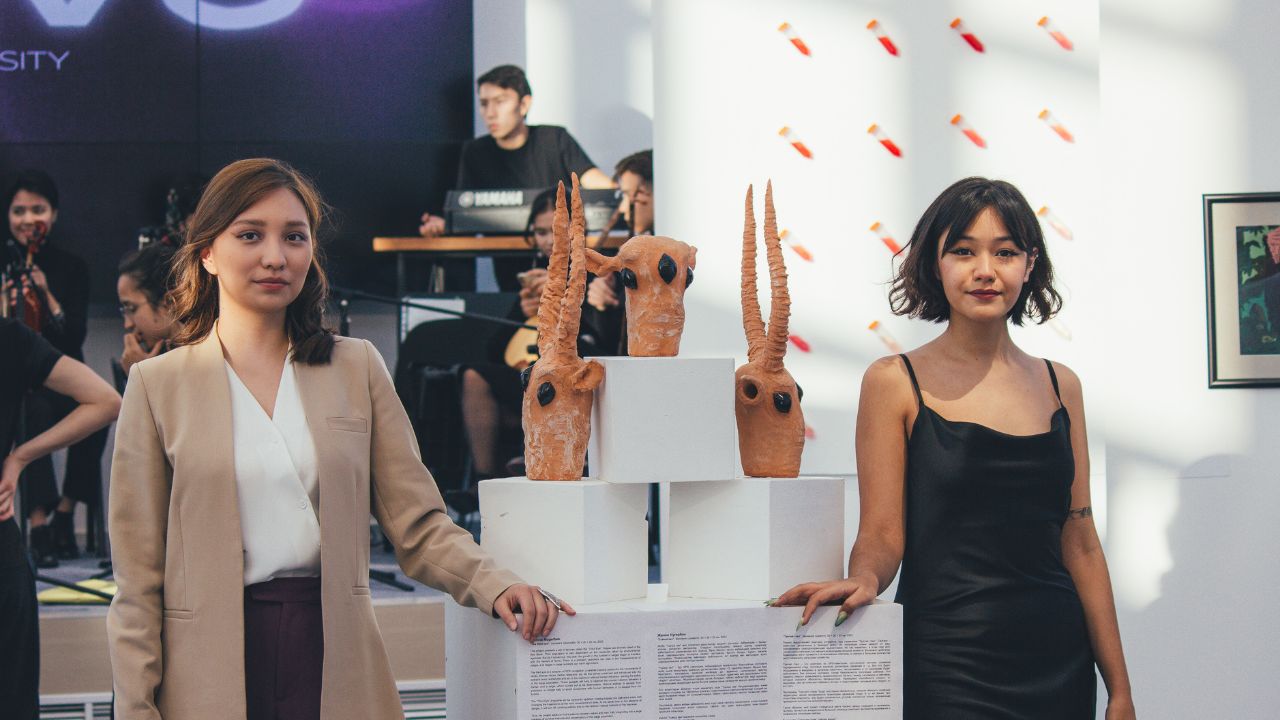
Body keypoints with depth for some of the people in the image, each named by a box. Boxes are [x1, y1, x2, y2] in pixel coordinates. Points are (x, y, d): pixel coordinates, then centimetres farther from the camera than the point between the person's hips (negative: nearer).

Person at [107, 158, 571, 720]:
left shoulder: (357, 369, 10)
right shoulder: (158, 385, 4)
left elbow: (417, 524, 8)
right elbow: (138, 577, 2)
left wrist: (492, 584, -10)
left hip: (337, 665, 2)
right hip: (210, 671, -2)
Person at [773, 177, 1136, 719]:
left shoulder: (1059, 385, 9)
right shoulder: (895, 382, -2)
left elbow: (1080, 544, 9)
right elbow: (881, 535, -4)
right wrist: (864, 578, -27)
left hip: (1059, 661, 4)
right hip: (948, 667, -4)